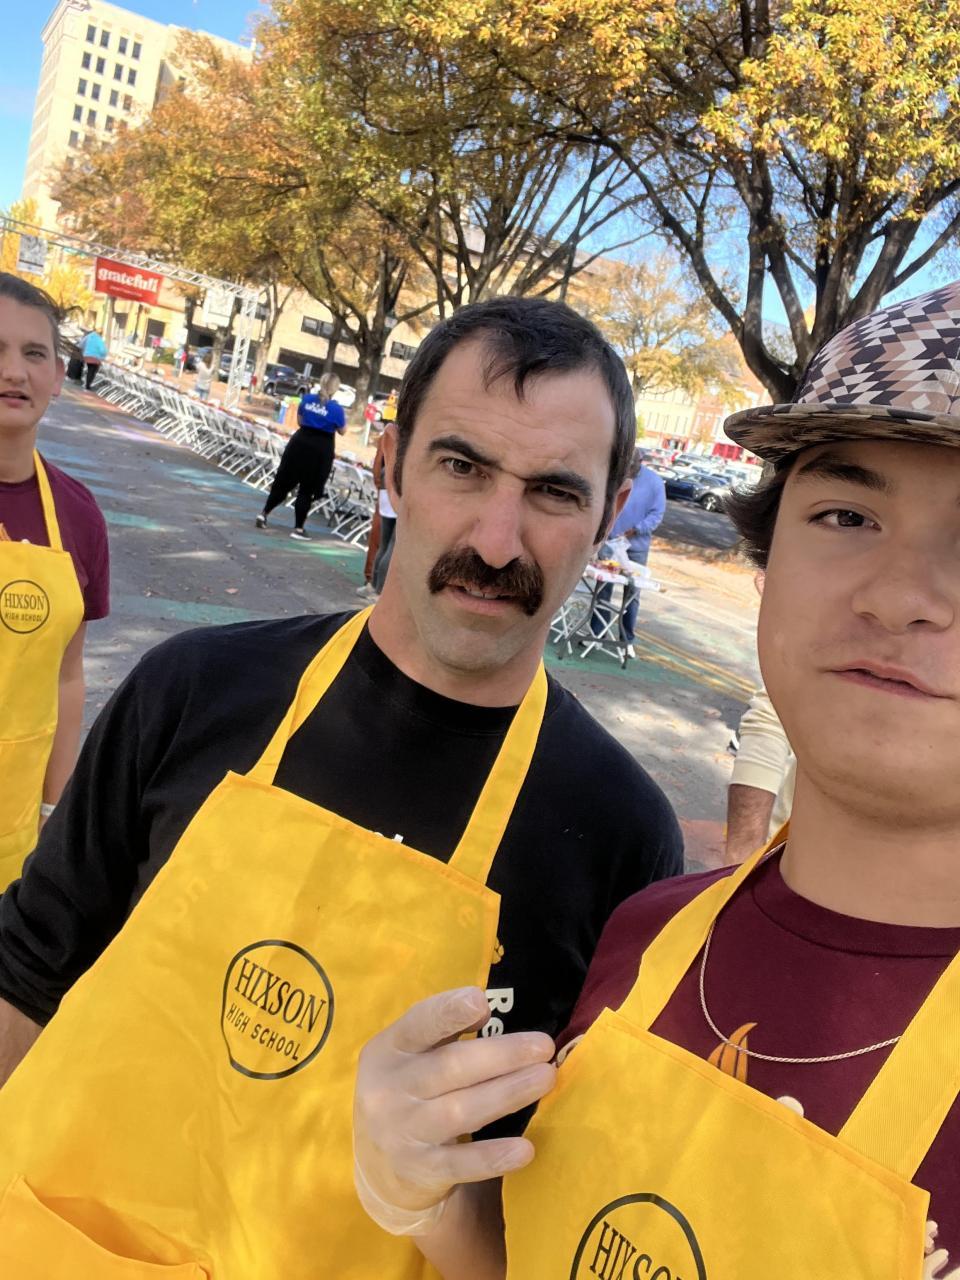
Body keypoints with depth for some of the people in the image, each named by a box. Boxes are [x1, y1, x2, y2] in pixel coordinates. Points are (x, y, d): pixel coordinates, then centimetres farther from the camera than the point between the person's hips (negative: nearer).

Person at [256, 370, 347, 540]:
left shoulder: (307, 398, 1)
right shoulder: (336, 408, -12)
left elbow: (299, 421, 13)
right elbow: (342, 431, 1)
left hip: (299, 443, 4)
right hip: (321, 450, -4)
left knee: (283, 481, 16)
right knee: (307, 490, 3)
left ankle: (263, 514, 21)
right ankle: (298, 529, 6)